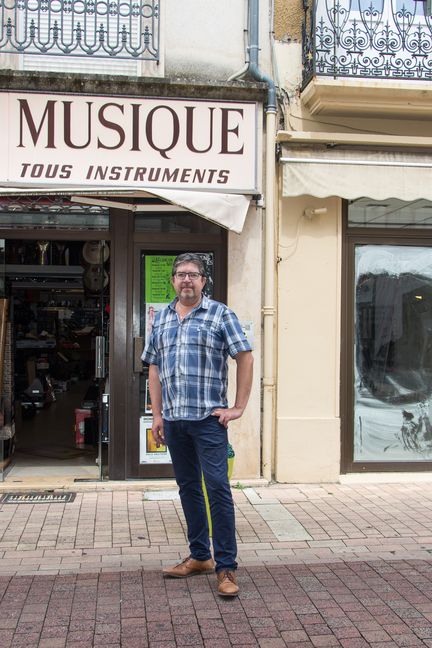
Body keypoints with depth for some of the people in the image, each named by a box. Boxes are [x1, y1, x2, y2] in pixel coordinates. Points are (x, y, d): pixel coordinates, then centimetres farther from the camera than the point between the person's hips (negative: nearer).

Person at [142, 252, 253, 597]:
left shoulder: (220, 314, -2)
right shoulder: (161, 319, 13)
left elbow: (245, 357, -4)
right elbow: (154, 368, 15)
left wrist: (238, 407, -7)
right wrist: (157, 414, 10)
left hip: (208, 418, -5)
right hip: (173, 419, 6)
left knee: (218, 487, -7)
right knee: (188, 487, 14)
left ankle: (226, 567, 1)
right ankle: (199, 556, 27)